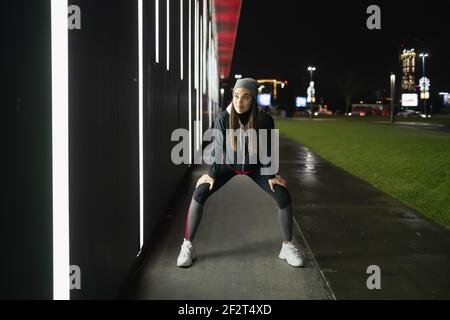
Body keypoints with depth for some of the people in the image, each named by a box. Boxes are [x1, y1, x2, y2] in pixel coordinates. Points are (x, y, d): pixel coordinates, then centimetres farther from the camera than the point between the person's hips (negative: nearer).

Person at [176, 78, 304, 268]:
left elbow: (267, 149, -13)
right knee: (199, 194, -17)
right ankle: (187, 245, -5)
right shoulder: (224, 118, -26)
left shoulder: (264, 120, -26)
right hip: (229, 164, 0)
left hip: (254, 166, 0)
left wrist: (271, 175, -7)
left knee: (284, 197, -11)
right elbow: (218, 147, -15)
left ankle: (287, 247, 7)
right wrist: (211, 173, -12)